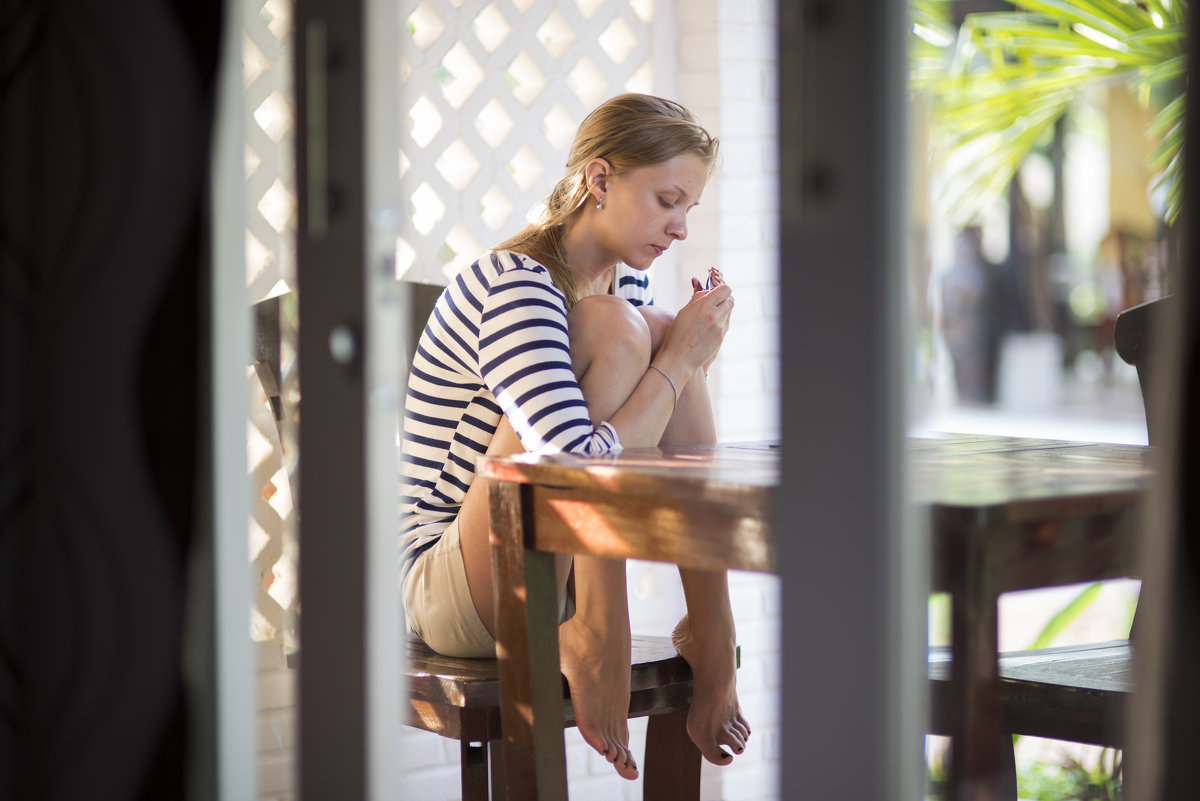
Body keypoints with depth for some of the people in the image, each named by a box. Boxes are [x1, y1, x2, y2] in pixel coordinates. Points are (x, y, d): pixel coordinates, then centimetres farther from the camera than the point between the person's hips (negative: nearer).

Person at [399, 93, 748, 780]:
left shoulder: (627, 281, 8)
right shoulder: (514, 287, -21)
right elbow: (583, 475, -31)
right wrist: (680, 362, -19)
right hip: (447, 591, -9)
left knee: (662, 333, -5)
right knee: (613, 328, -22)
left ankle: (710, 626, -8)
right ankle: (595, 632, -21)